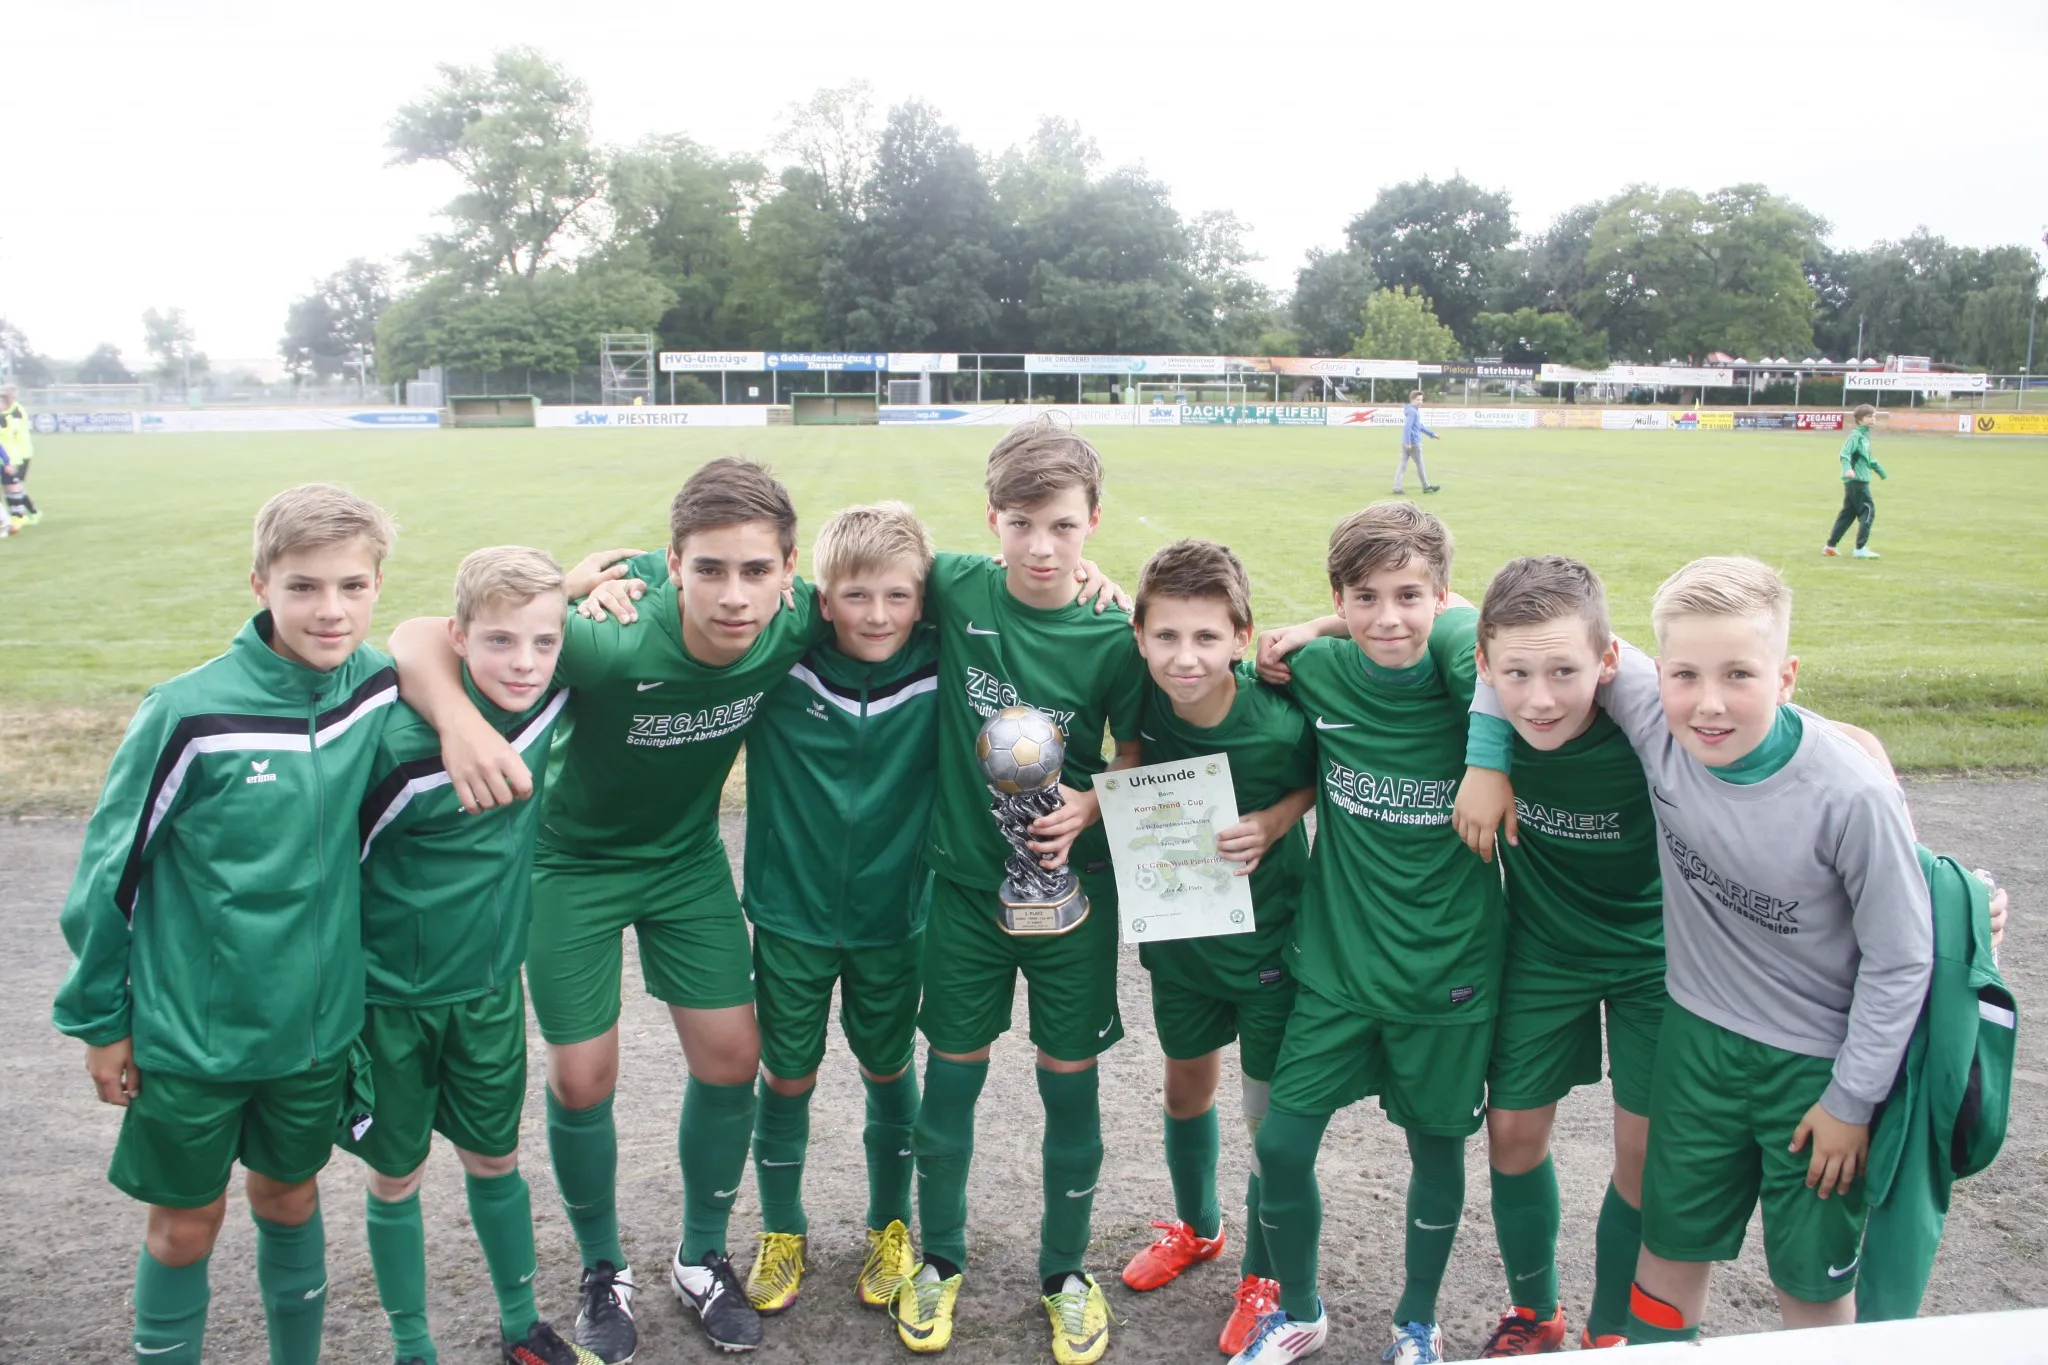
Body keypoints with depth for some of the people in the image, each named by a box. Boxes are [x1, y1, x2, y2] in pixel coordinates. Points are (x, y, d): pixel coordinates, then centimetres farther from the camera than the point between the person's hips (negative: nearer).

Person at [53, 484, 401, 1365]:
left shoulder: (382, 690, -10)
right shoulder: (191, 713, -20)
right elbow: (111, 870, -9)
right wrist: (97, 1018, -2)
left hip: (320, 1022, 3)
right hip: (191, 1031, -3)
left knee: (289, 1200, 22)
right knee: (185, 1226, 14)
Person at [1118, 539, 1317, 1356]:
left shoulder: (1278, 721, -27)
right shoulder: (1144, 700, -18)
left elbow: (1321, 781, -8)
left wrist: (1272, 823, -23)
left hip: (1269, 937, -4)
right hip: (1177, 930, 4)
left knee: (1273, 1116, 8)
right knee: (1186, 1086, 22)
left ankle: (1263, 1276, 33)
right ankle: (1196, 1226, 49)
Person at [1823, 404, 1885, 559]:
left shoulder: (1865, 435, 18)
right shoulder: (1855, 435, -11)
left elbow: (1869, 459, 32)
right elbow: (1845, 453, -24)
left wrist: (1881, 472, 41)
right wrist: (1848, 468, -41)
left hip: (1854, 481, 9)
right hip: (1857, 480, -9)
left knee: (1847, 513, 11)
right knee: (1868, 511, -7)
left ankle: (1830, 545, 14)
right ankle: (1860, 549, -6)